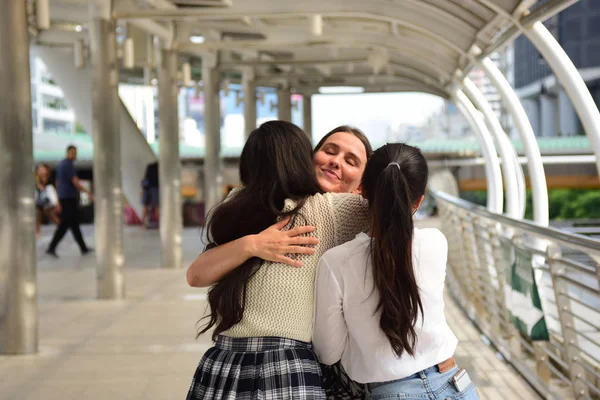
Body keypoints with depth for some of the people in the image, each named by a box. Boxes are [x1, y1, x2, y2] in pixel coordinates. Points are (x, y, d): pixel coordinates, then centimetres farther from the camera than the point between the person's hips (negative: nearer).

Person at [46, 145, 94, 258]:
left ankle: (84, 248, 17)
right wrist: (88, 193, -16)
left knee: (74, 223, 12)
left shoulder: (60, 165, 16)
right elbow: (75, 182, -20)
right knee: (65, 224, -9)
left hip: (63, 197, 10)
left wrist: (59, 200, 24)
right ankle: (51, 248, -12)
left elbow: (58, 182, 20)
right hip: (70, 198, -10)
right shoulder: (69, 165, -14)